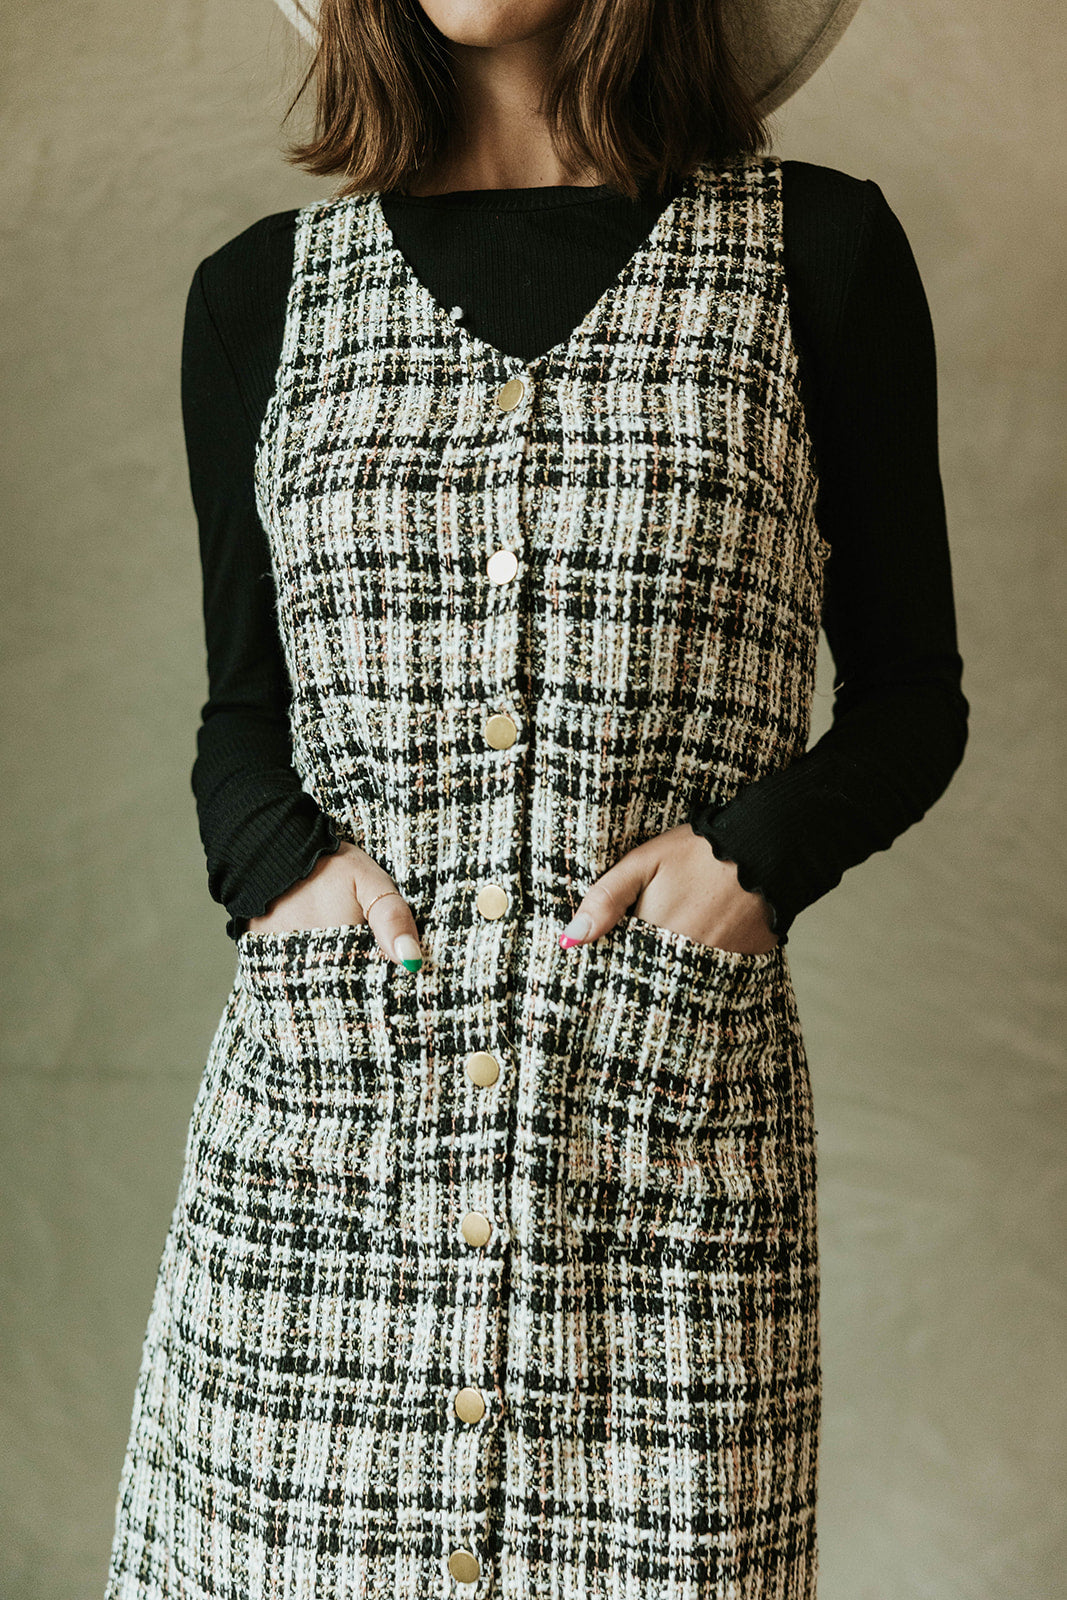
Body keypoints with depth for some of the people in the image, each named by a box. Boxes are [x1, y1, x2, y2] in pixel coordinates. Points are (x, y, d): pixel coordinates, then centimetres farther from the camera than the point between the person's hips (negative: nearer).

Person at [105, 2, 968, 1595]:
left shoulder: (820, 254, 5)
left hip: (673, 1138, -1)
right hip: (317, 1111, 2)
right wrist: (281, 855, -4)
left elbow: (910, 692, 9)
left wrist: (757, 851, -9)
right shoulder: (262, 296, 10)